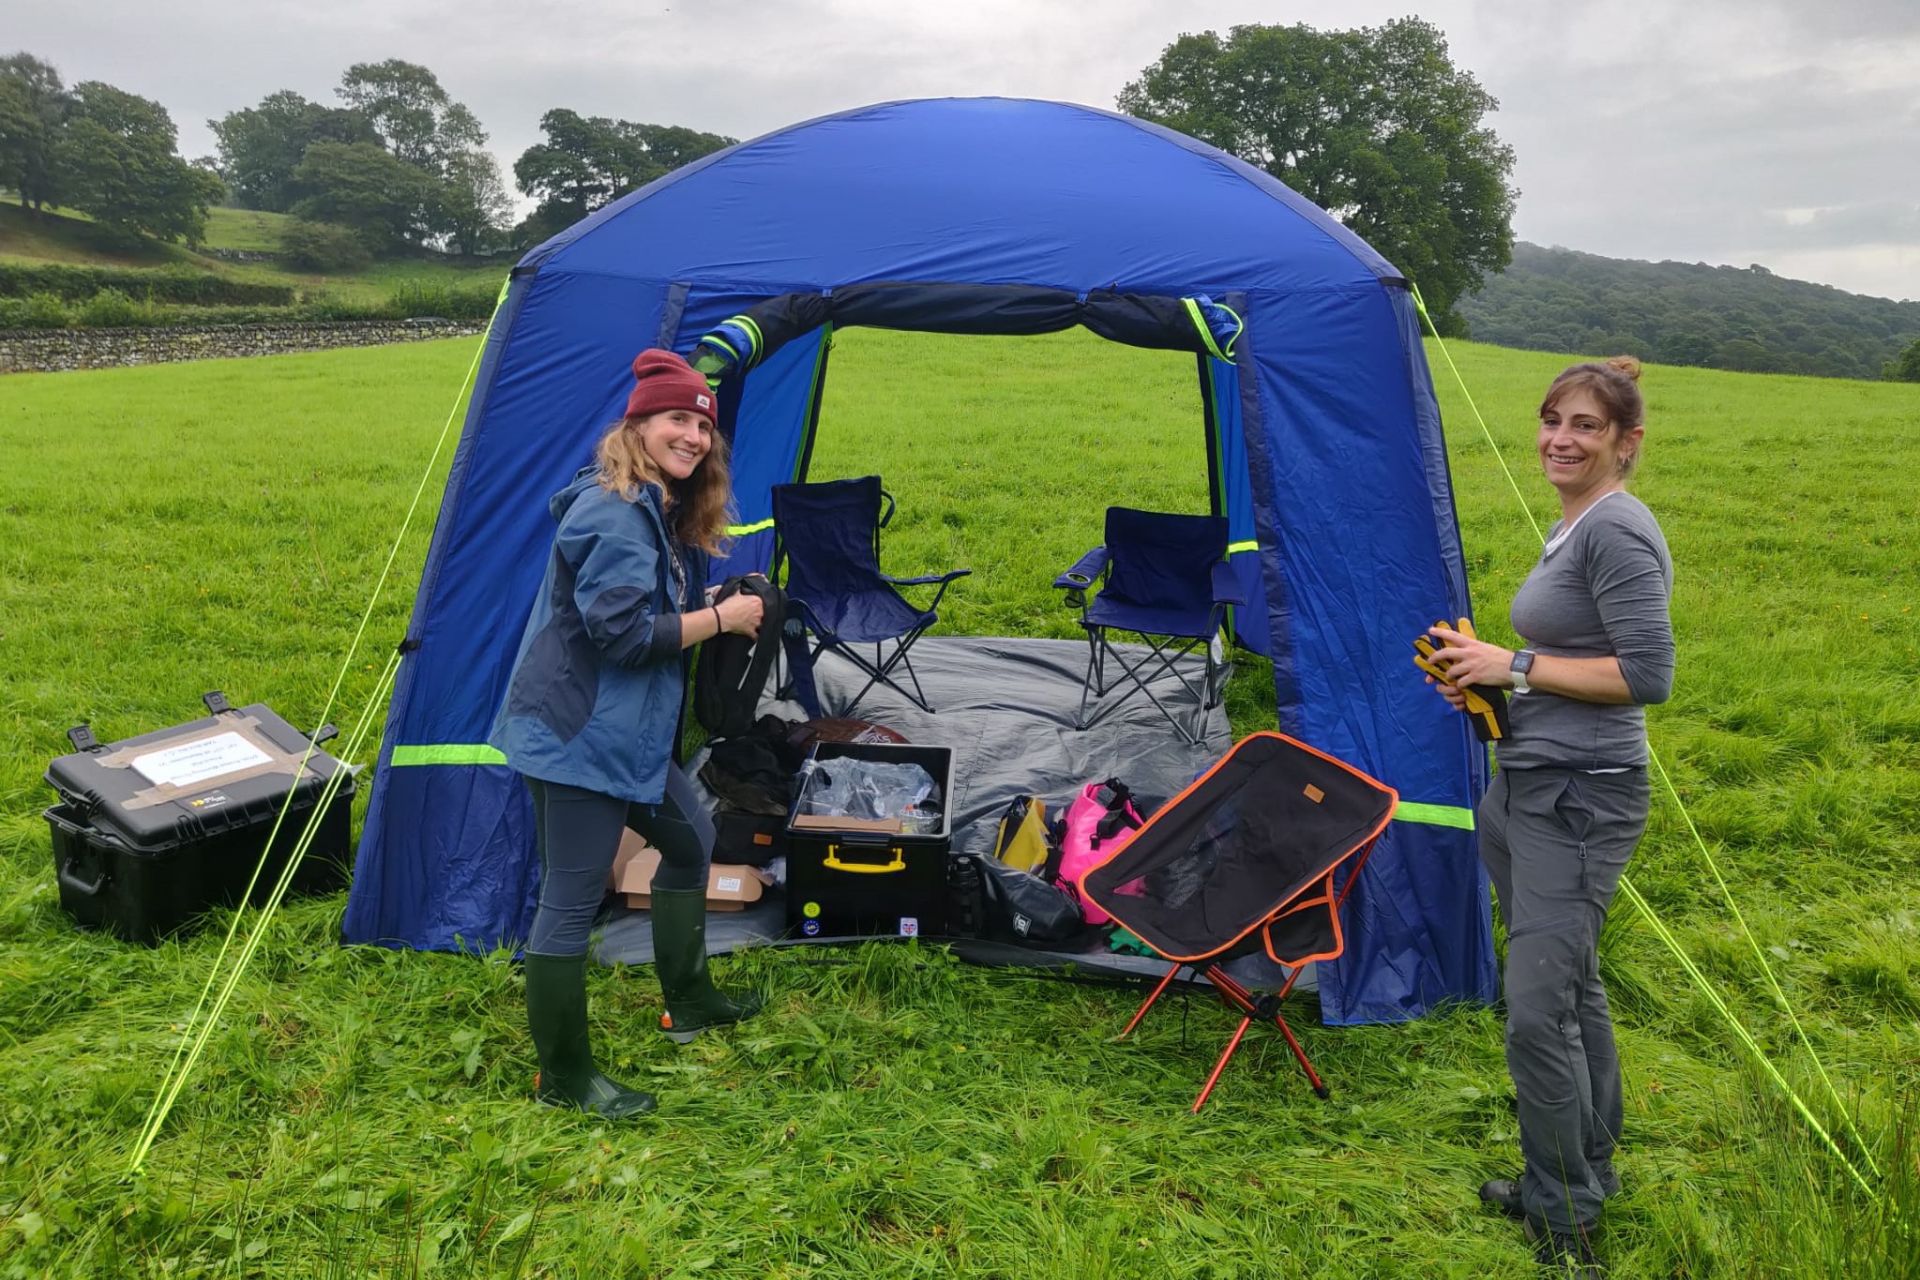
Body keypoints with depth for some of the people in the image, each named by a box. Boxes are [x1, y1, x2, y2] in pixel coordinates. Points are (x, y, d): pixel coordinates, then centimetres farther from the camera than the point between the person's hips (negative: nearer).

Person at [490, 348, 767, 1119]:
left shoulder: (659, 510, 13)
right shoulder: (614, 513, -19)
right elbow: (624, 634, -25)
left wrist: (712, 612, 3)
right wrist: (720, 618, -15)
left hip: (625, 733, 11)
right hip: (578, 736, -11)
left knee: (690, 840, 23)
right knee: (572, 902, 0)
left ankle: (688, 1005, 40)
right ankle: (563, 1081, 15)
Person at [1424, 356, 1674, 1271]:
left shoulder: (1619, 531, -15)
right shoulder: (1571, 527, 14)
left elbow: (1647, 675, -20)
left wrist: (1517, 666, -15)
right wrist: (1485, 669, 8)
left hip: (1580, 800, -10)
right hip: (1526, 785, 10)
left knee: (1539, 1010, -7)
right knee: (1571, 991, 19)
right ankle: (1584, 1176, 35)